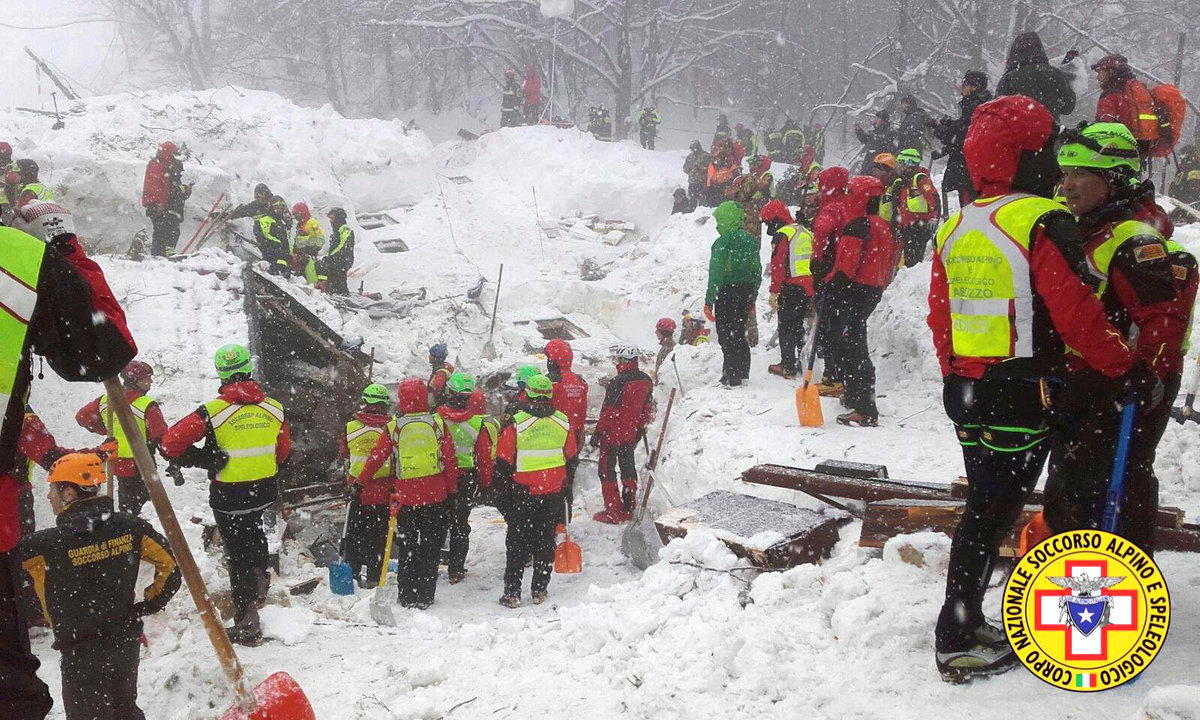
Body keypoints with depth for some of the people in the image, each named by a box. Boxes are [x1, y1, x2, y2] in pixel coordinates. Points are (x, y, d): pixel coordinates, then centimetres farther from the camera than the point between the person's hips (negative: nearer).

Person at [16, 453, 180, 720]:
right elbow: (170, 564, -1)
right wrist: (148, 605, 6)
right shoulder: (128, 526, -7)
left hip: (82, 652, -5)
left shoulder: (44, 545, -20)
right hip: (127, 643, 5)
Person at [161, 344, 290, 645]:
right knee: (253, 530, 33)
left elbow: (171, 442, -17)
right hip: (265, 489, 4)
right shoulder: (275, 408, -3)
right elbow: (284, 451, 9)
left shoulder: (213, 411, -17)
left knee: (238, 551, 5)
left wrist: (203, 459, -2)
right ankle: (260, 585, 46)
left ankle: (247, 624, 9)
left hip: (229, 494, -4)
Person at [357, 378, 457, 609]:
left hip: (406, 497, 0)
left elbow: (376, 458, 2)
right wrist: (452, 490, 8)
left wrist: (359, 481, 16)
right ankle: (425, 597, 9)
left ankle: (407, 597, 13)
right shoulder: (438, 424, -2)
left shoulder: (393, 427, -3)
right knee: (430, 547, 8)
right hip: (435, 495, 0)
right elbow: (451, 460, -1)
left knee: (407, 548, 11)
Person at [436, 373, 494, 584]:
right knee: (460, 525, 11)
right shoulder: (477, 423, -11)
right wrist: (486, 483, 8)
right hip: (467, 478, 0)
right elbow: (484, 457, -4)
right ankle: (456, 570, 14)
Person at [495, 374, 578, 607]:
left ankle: (512, 593, 6)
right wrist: (566, 487, 22)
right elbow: (572, 457, 10)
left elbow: (503, 462, -8)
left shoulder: (516, 423, -12)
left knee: (517, 543, 6)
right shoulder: (563, 422, 0)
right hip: (553, 493, 3)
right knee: (545, 540, 12)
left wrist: (502, 488, 4)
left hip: (522, 493, -3)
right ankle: (540, 590, 17)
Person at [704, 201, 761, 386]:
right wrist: (752, 298, 21)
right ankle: (743, 374, 23)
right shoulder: (750, 240, 9)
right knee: (739, 334, 17)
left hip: (727, 292, -7)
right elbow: (757, 271, 14)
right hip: (746, 292, 7)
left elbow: (716, 273, -17)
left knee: (726, 336, -2)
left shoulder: (723, 242, -14)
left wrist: (709, 301, -14)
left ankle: (731, 377, -3)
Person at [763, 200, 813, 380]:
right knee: (798, 325, 18)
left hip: (791, 288, -8)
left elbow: (778, 266, -17)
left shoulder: (782, 235, -11)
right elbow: (814, 262, 20)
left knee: (786, 327, -1)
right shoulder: (806, 232, 16)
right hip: (808, 287, 8)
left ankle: (788, 366, 1)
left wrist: (774, 292, -15)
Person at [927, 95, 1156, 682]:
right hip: (1022, 394, -7)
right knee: (993, 512, 0)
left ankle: (964, 622, 25)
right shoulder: (1043, 223, -15)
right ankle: (959, 641, 6)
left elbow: (940, 316, 13)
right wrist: (1130, 370, -8)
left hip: (966, 389, 7)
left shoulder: (955, 229, 8)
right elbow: (1077, 315, -18)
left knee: (984, 505, 18)